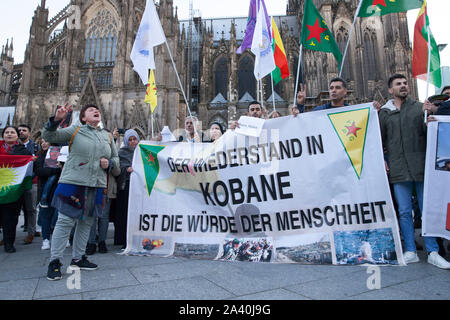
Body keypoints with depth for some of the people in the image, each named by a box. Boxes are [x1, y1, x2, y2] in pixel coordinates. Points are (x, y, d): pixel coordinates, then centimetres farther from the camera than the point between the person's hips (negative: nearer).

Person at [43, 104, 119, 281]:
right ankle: (54, 261, 10)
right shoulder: (74, 131, 5)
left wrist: (109, 163, 1)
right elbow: (49, 136, 0)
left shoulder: (108, 136, 16)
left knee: (86, 222, 11)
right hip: (73, 182, -4)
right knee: (65, 221, -4)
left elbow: (116, 158, 23)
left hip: (96, 186, 5)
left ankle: (78, 258, 25)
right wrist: (56, 119, -17)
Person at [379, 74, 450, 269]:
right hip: (399, 170, 0)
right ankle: (410, 252, 14)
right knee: (404, 212, 4)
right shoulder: (384, 113, 10)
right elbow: (380, 140, 12)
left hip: (421, 166, 0)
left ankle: (433, 252, 15)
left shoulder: (420, 108, 10)